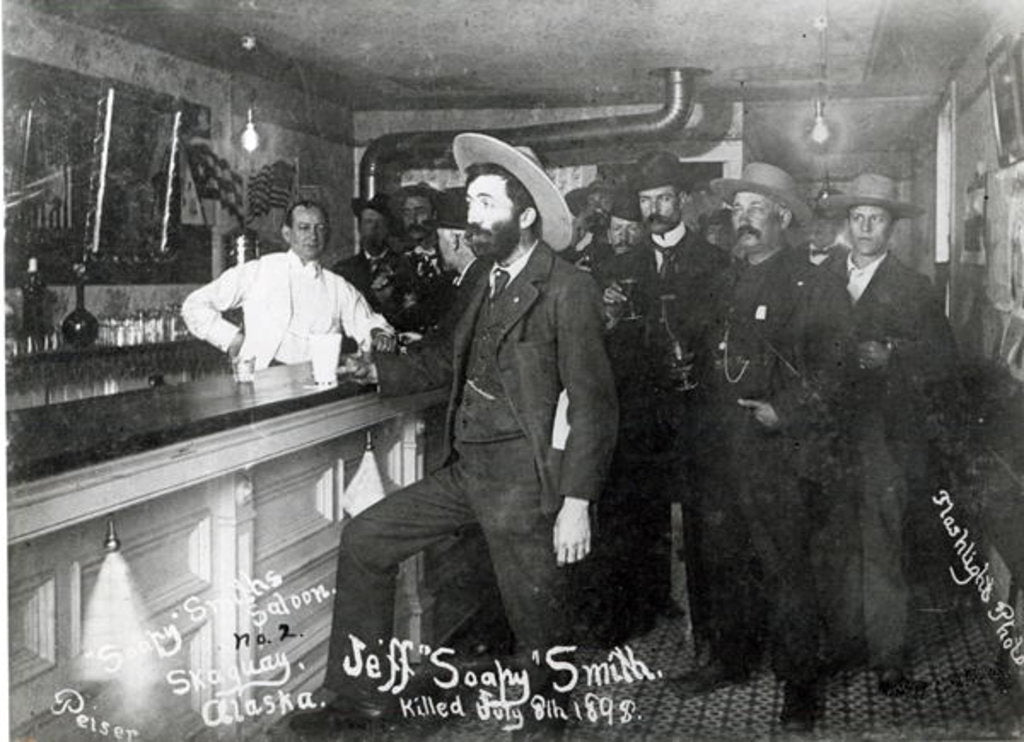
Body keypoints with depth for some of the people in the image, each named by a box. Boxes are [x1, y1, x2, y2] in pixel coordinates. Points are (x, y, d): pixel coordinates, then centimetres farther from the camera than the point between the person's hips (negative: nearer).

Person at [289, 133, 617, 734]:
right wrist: (377, 370, 6)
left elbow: (594, 405, -16)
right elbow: (448, 363, 20)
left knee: (537, 624, 3)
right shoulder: (493, 285, 13)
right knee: (364, 540, 9)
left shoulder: (569, 290, -13)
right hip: (466, 473, 8)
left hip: (525, 481, -8)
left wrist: (577, 503, -20)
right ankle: (360, 696, 19)